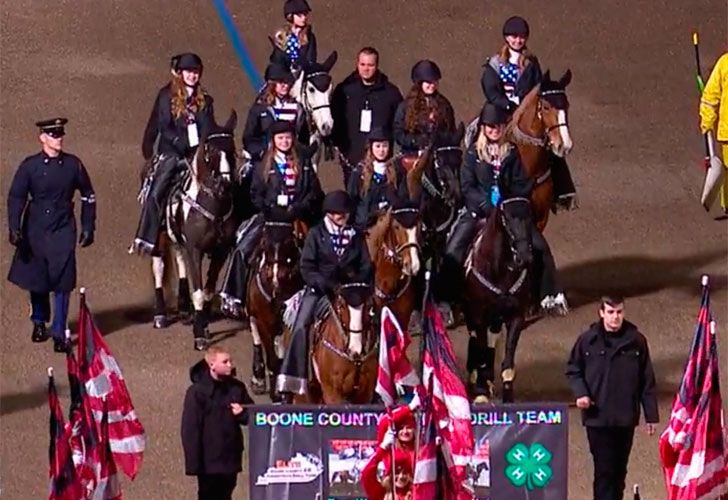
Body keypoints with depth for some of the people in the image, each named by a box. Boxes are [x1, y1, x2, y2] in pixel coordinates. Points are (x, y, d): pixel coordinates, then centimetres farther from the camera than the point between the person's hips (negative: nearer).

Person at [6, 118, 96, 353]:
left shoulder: (72, 164, 0)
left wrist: (88, 227, 8)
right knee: (37, 280, 11)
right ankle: (39, 322, 34)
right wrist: (14, 229, -12)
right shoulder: (30, 166, -4)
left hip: (63, 230, 0)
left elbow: (88, 196, 10)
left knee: (62, 283, -6)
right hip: (36, 231, 0)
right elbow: (15, 198, -3)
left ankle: (59, 333, 0)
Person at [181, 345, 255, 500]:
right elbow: (190, 430, -12)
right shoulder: (197, 392, -10)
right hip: (209, 462, -5)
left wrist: (242, 414, -11)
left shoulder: (237, 388, 6)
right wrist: (194, 463, -17)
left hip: (230, 459, 5)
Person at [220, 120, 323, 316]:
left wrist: (299, 208, -8)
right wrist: (269, 209, -11)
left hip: (297, 215, 1)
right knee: (242, 250, -14)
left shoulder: (303, 162, 11)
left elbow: (314, 190, 7)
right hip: (270, 216, -1)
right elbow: (256, 194, 6)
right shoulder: (263, 165, 8)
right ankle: (233, 296, -10)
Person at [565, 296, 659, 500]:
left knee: (619, 469, 10)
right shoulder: (588, 340, -1)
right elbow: (573, 370, 10)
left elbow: (647, 381, 6)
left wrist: (651, 414, 4)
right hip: (598, 417, -2)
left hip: (626, 417, 2)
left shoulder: (636, 341, 2)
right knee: (604, 470, -7)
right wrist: (580, 393, -9)